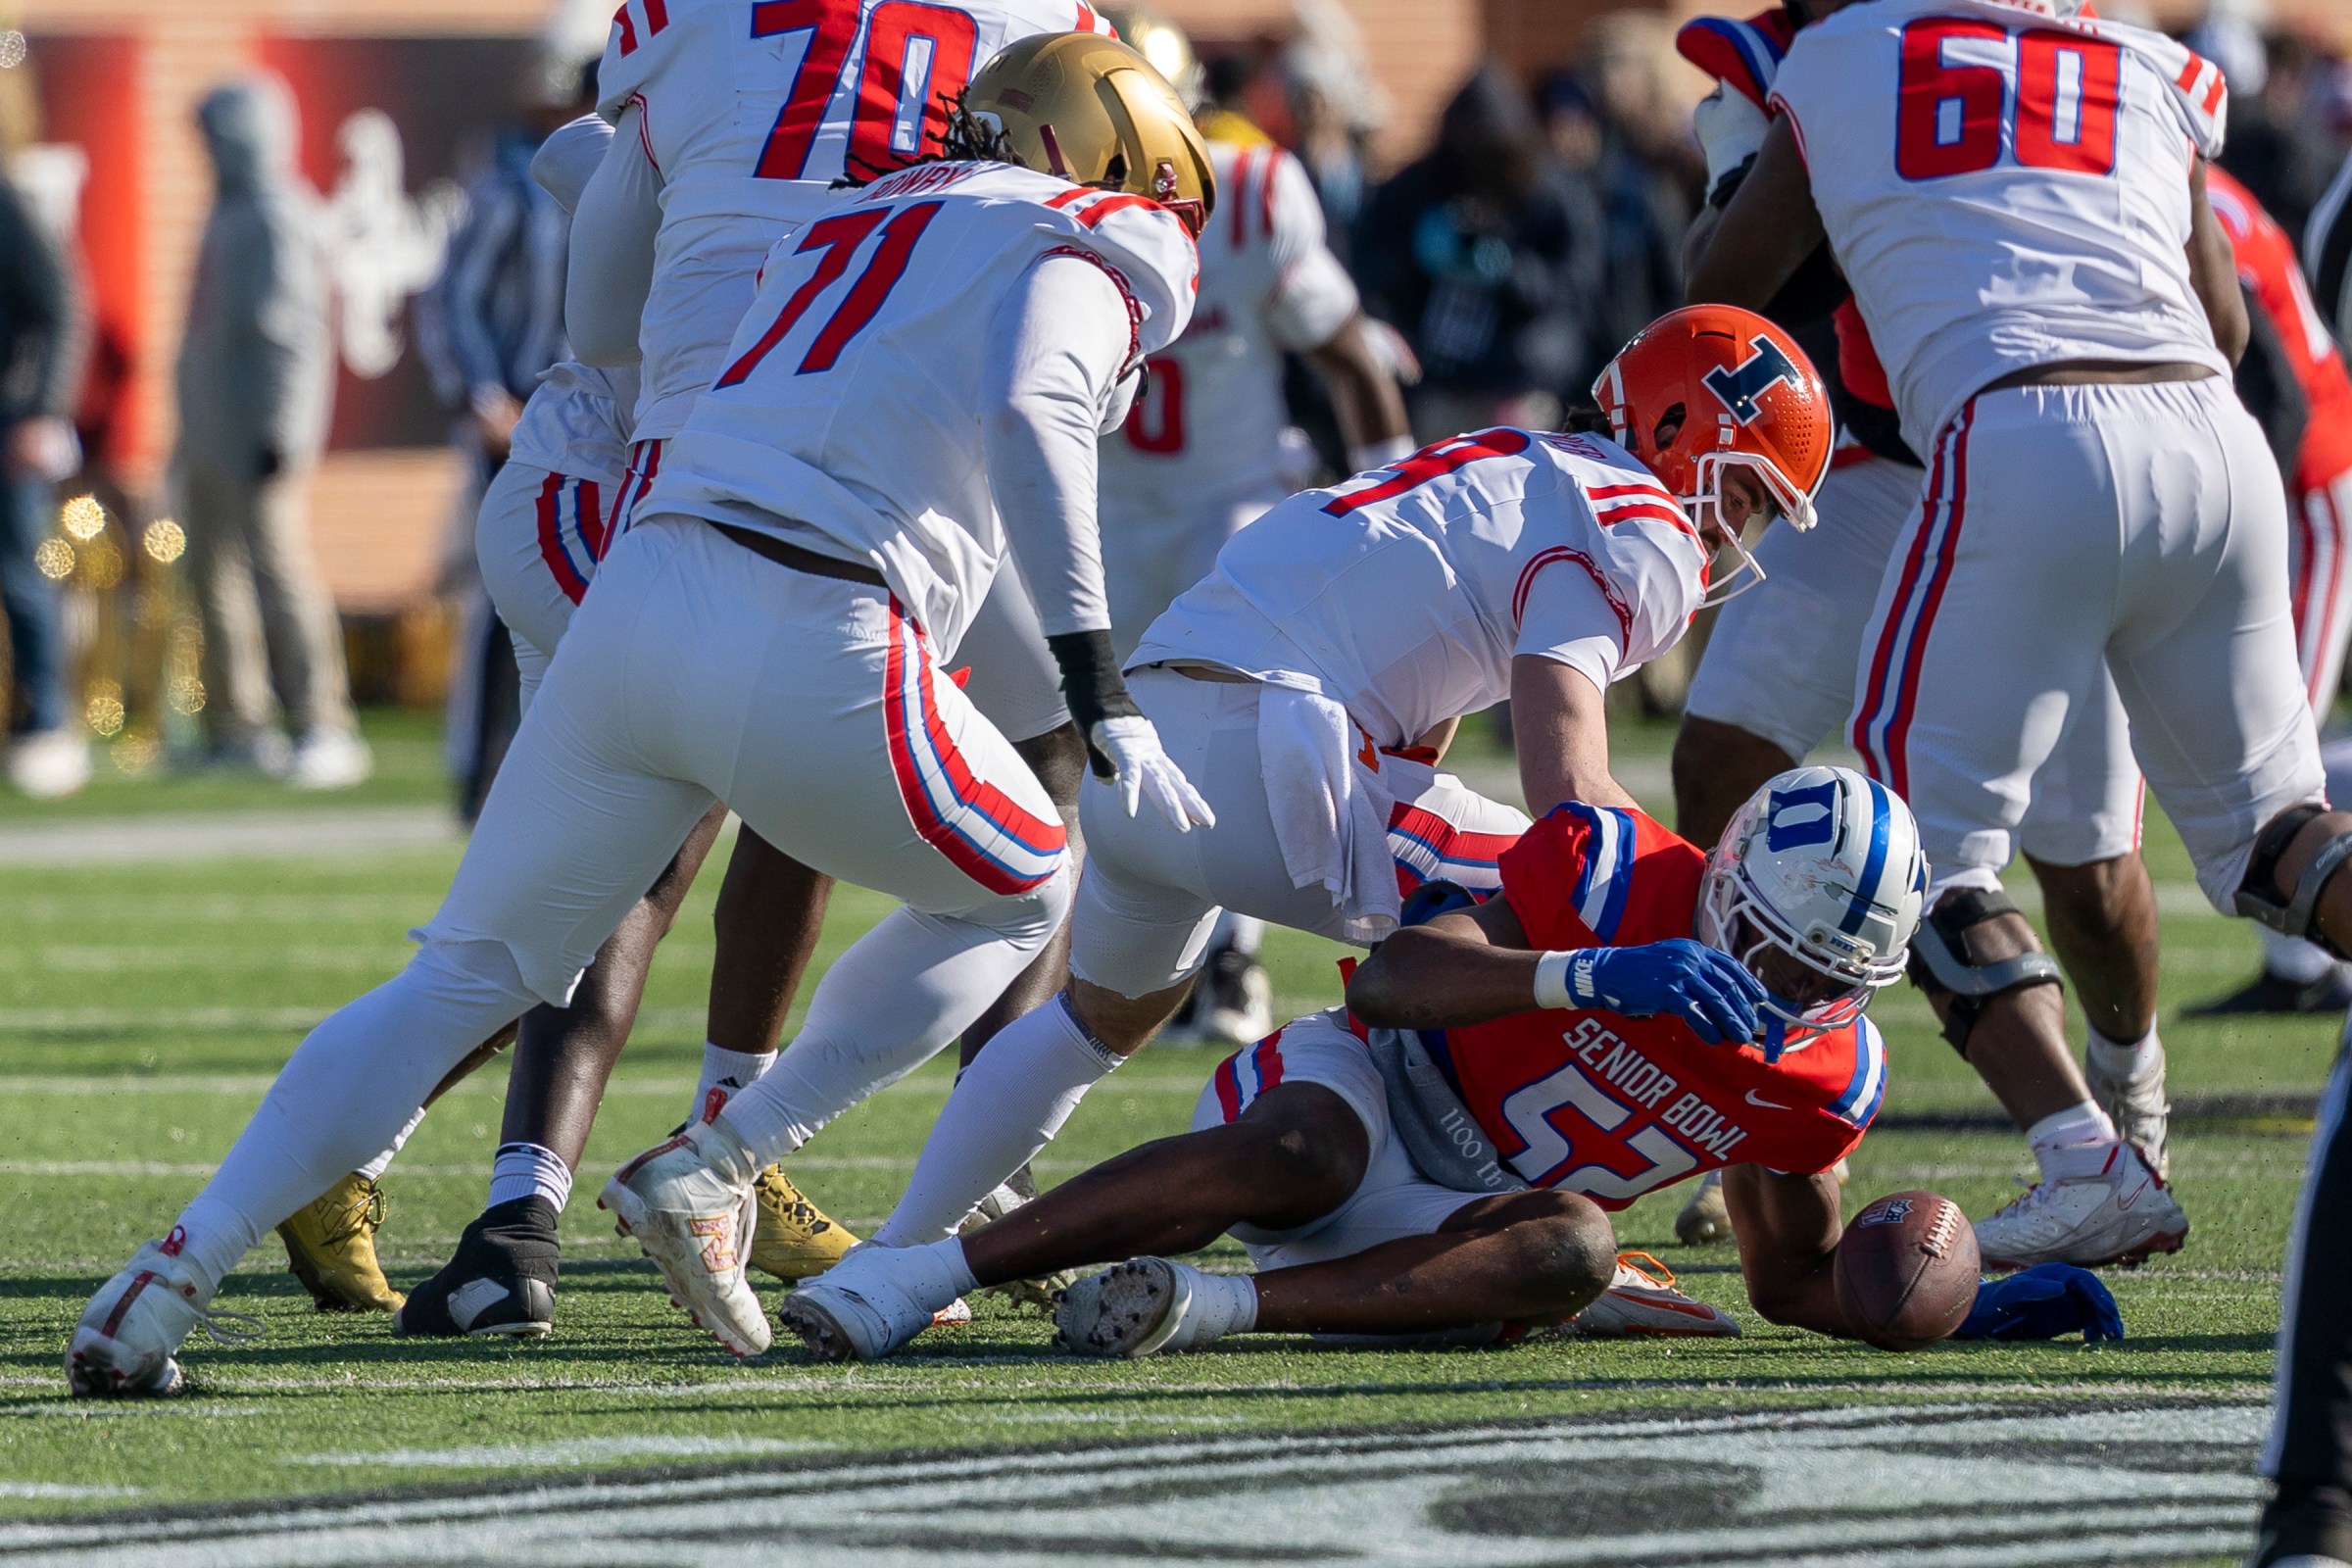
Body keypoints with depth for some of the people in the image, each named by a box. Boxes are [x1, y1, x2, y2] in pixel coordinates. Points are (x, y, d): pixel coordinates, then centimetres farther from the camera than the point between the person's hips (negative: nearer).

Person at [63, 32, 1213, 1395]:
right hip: (813, 654, -6)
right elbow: (1031, 425, -11)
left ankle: (176, 1275, 2)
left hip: (638, 606, 6)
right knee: (1019, 896, 21)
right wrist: (1106, 704, -17)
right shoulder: (1077, 257, 8)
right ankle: (712, 1175, 10)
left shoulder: (839, 237, 30)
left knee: (466, 979, 16)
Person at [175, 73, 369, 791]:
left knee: (279, 571, -13)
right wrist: (188, 434, 22)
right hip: (209, 433, 11)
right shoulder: (227, 215, 17)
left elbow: (291, 329, -19)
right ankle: (236, 727, 19)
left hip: (256, 438, -11)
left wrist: (280, 435, -23)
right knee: (214, 573, 12)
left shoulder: (275, 219, -13)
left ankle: (323, 728, -15)